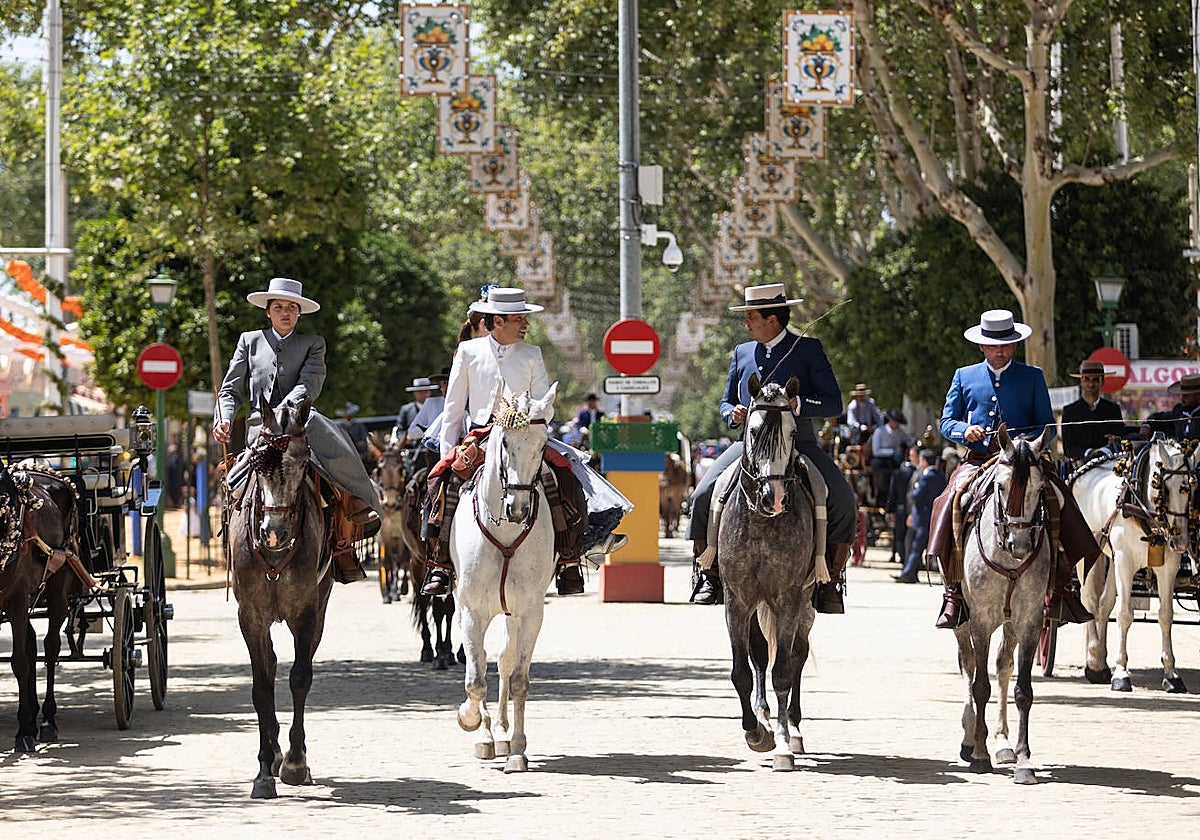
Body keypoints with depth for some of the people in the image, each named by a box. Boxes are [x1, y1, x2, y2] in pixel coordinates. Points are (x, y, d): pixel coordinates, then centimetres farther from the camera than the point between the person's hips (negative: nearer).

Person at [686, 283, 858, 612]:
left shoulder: (809, 350, 4)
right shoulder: (742, 353, 17)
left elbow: (833, 403, -2)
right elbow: (726, 402, 24)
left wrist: (797, 404, -20)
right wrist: (734, 413, -1)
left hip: (798, 441, -3)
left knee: (843, 503, -25)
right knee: (703, 496, -18)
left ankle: (829, 582, -12)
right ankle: (710, 576, -6)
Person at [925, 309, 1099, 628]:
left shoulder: (1032, 377, 14)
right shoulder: (964, 377, 17)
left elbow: (1047, 426, 10)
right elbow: (947, 422, 16)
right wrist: (965, 430, -7)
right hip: (978, 459, 0)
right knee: (951, 502, -27)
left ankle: (1062, 587, -16)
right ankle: (954, 589, -20)